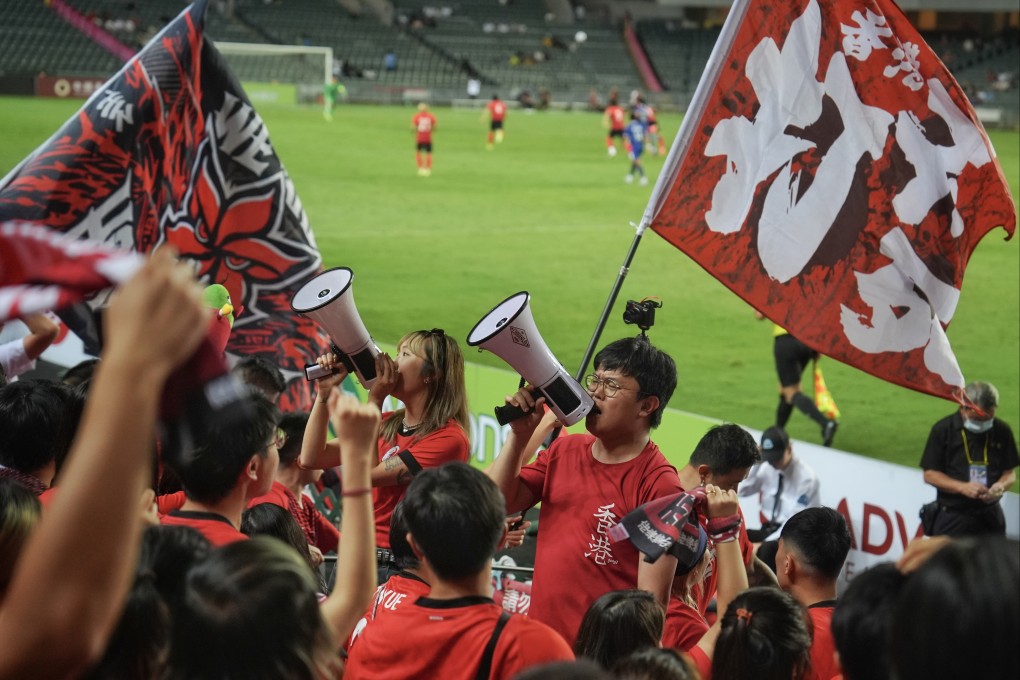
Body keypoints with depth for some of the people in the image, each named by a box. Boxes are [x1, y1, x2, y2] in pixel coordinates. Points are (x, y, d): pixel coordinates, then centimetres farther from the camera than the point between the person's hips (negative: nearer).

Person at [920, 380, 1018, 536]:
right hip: (952, 517, -3)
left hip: (990, 516, 3)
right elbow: (930, 474, -5)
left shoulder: (1002, 431, 3)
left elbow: (1010, 473, 9)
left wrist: (1001, 486, -15)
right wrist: (963, 487, -20)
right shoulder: (943, 430, -6)